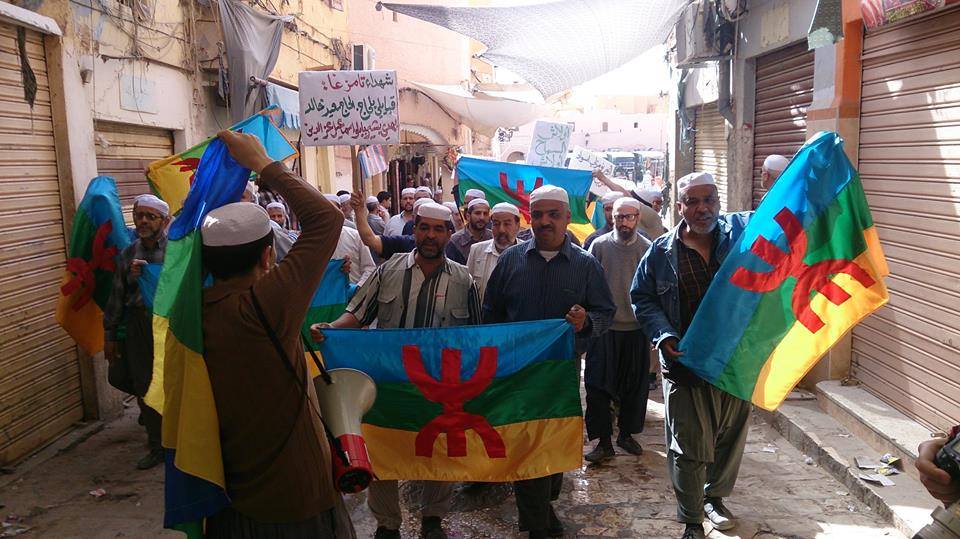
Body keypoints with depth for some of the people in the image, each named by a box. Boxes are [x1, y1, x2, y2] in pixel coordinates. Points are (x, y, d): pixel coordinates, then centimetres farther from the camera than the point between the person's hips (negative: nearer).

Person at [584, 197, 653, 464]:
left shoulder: (648, 249, -1)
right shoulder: (599, 246, -2)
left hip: (636, 327, 1)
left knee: (635, 386, 12)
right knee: (598, 386, -1)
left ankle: (626, 433, 31)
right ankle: (604, 441, 10)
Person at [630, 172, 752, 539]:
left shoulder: (742, 230, -1)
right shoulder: (662, 251, -1)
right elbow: (642, 298, 5)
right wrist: (664, 336, -9)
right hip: (685, 363, -1)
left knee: (731, 436, 18)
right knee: (689, 447, 4)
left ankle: (715, 496, 44)